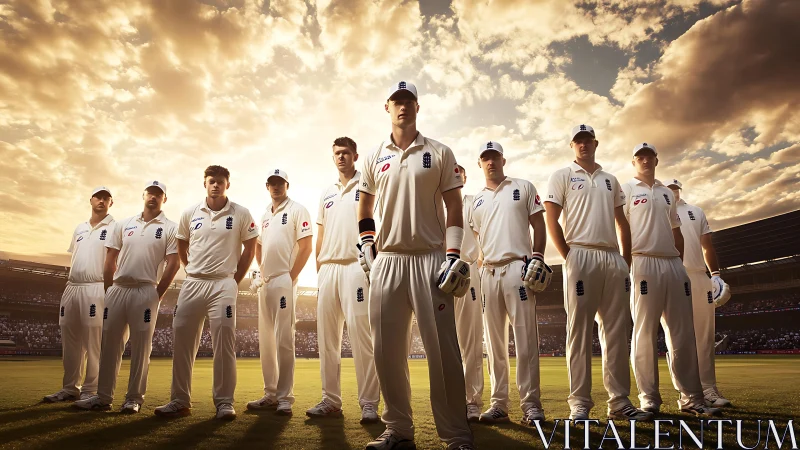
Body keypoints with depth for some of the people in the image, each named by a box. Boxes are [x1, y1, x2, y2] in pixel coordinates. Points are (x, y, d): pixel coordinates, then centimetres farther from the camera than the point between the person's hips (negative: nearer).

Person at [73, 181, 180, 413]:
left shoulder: (169, 228, 2)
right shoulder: (124, 224, 15)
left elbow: (173, 264, -4)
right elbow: (110, 259, 15)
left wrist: (157, 295, -7)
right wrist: (109, 291, 9)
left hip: (145, 291, -4)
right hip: (117, 289, 4)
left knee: (141, 346, -1)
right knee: (109, 343, 7)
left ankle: (134, 398, 8)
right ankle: (103, 397, 16)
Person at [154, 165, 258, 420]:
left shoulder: (241, 214, 0)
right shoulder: (190, 213, 8)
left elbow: (249, 249, 5)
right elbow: (181, 247, 19)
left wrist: (235, 281, 4)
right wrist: (193, 272, 13)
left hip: (223, 285, -3)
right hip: (192, 283, 4)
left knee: (224, 343, -6)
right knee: (182, 341, 4)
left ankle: (224, 402, 3)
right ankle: (180, 401, 15)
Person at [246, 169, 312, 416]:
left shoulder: (297, 210, -2)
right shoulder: (265, 215, 18)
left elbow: (306, 248, -9)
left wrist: (291, 277, -12)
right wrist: (262, 273, 12)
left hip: (284, 280, -7)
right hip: (265, 282, 8)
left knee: (284, 339, -9)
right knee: (266, 340, 9)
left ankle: (285, 397, -2)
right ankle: (270, 394, 19)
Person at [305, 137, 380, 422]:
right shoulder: (327, 194, 22)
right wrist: (319, 269, 13)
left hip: (355, 265, -6)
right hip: (328, 267, 6)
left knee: (360, 332, -11)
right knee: (326, 335, 6)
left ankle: (368, 403, -4)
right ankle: (330, 400, 15)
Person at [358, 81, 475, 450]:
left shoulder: (439, 153, 7)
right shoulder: (374, 157, 15)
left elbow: (453, 207, 3)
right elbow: (365, 206, 24)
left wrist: (454, 255, -7)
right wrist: (367, 243, 10)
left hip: (430, 258, -3)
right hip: (386, 259, 4)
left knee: (443, 350, -6)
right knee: (387, 350, 5)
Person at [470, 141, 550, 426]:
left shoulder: (524, 188, 10)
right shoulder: (476, 201, 19)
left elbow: (538, 226, 5)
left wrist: (537, 258, -8)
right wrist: (478, 269, 7)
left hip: (517, 268, -4)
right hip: (488, 272, 4)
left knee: (526, 339, -7)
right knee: (494, 342, 6)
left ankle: (531, 405, -1)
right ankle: (499, 404, 12)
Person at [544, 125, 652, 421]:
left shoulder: (610, 179, 23)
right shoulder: (562, 176, 8)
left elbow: (622, 222, 22)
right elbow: (551, 219, -1)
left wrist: (626, 259, 12)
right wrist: (569, 257, -8)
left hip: (613, 257, 5)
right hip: (581, 255, -5)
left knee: (617, 331, 4)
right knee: (579, 330, -6)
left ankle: (619, 402, 11)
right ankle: (579, 403, -1)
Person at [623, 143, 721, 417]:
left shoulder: (667, 193, 24)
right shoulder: (626, 190, 8)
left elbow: (676, 232, 23)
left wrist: (681, 264, 13)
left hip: (673, 263, 6)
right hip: (644, 262, -5)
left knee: (683, 333, 4)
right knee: (645, 333, -5)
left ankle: (691, 399, 9)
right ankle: (649, 400, 0)